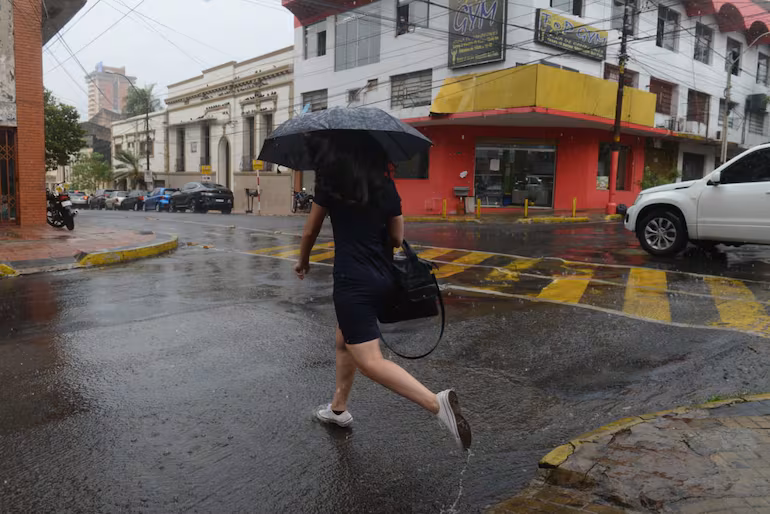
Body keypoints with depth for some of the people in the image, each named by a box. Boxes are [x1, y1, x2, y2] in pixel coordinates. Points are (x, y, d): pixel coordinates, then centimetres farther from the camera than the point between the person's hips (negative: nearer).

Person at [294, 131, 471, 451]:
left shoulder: (331, 185, -6)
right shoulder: (386, 186, 6)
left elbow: (310, 233, 5)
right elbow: (397, 239, 10)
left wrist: (303, 262, 24)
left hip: (352, 279, -7)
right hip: (383, 278, 8)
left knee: (370, 362, -8)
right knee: (344, 341, 25)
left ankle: (437, 403, -21)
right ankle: (338, 409, 38)